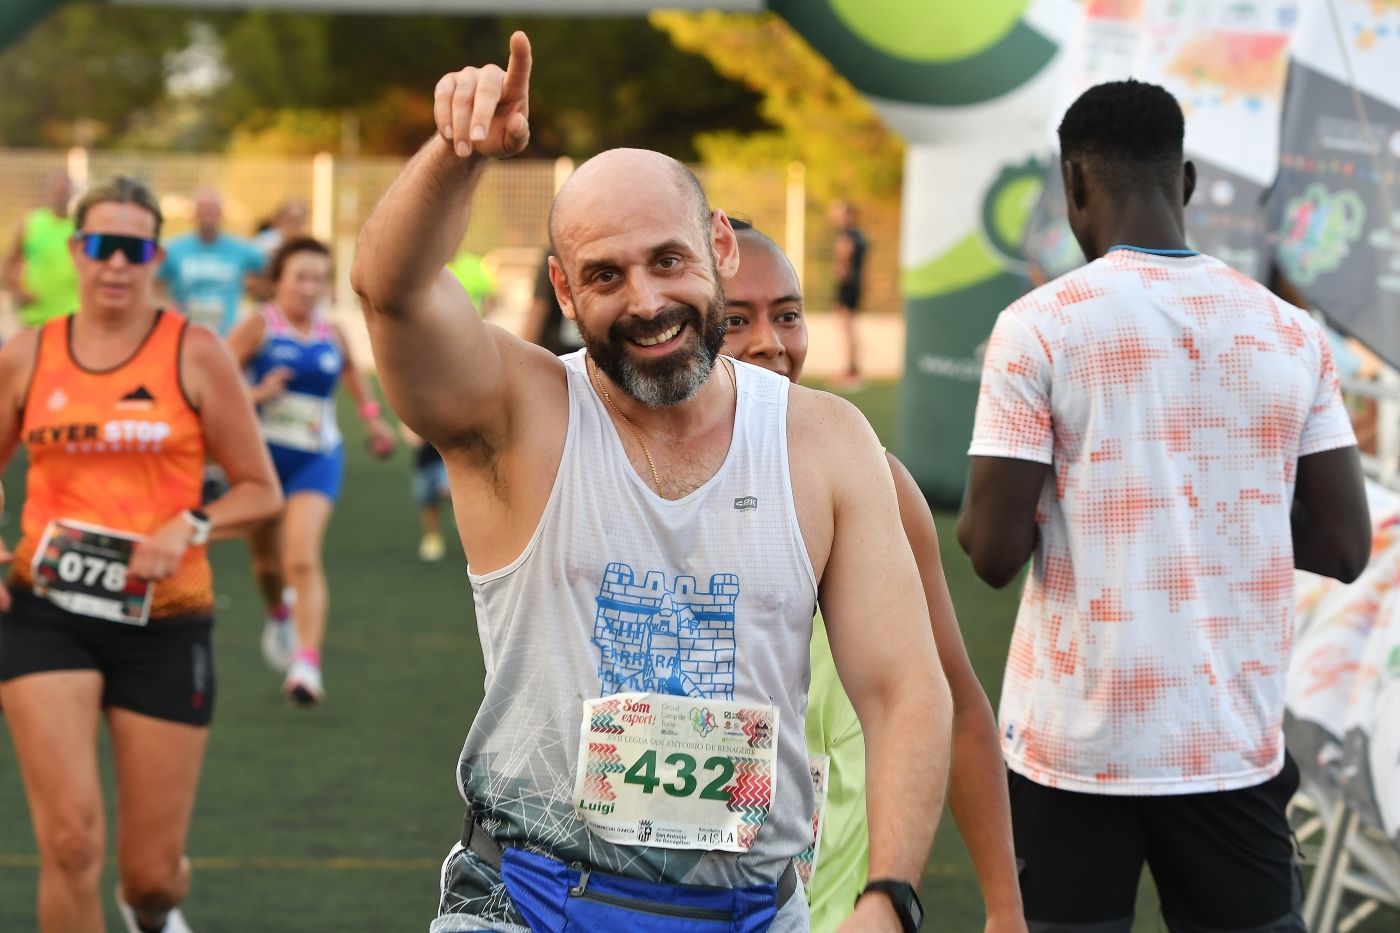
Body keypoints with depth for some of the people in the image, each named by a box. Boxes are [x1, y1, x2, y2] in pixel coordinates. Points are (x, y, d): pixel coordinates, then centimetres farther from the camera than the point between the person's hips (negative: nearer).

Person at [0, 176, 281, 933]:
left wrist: (189, 529, -16)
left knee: (152, 869, 5)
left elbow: (261, 491, 3)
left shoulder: (195, 354, -1)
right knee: (71, 842, -16)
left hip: (164, 622, 0)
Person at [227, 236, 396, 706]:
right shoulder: (259, 327, -8)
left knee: (303, 558, -18)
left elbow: (352, 370, 28)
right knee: (267, 558, 17)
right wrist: (255, 394, -26)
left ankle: (307, 664, -26)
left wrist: (370, 414, 20)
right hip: (263, 453, 0)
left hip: (317, 459, 0)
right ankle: (278, 615, 52)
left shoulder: (332, 336, 4)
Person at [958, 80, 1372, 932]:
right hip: (1239, 737, 3)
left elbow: (994, 553, -10)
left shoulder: (1041, 327, -7)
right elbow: (1344, 548, 3)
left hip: (1079, 736, -2)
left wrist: (980, 516, 12)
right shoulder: (1290, 333, 3)